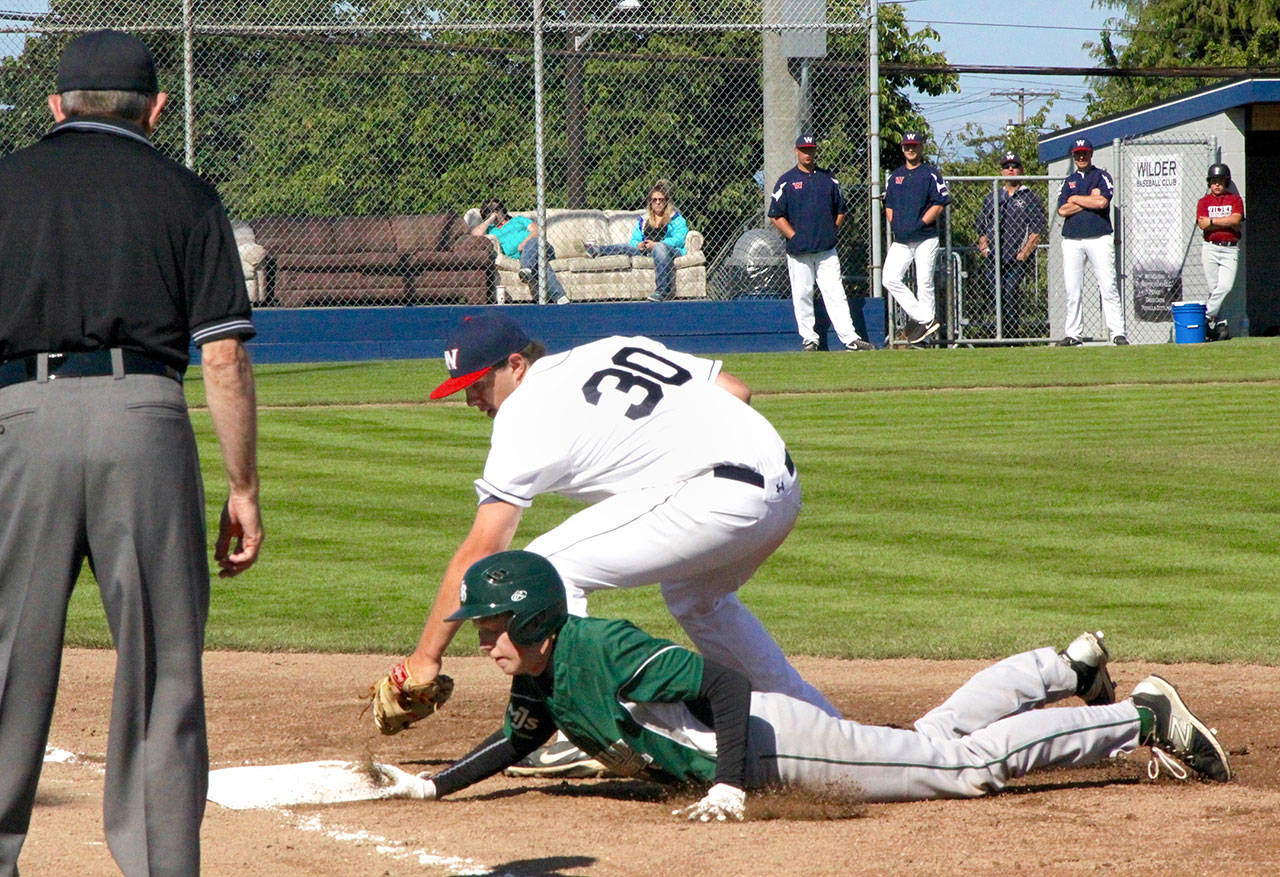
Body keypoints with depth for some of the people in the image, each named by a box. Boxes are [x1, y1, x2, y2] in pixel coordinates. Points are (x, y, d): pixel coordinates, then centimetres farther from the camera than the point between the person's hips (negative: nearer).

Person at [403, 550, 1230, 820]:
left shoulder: (608, 652, -27)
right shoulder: (539, 682, 0)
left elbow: (730, 686, -31)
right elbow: (517, 743, 21)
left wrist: (727, 787, -36)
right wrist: (433, 784, 12)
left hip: (772, 741, -8)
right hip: (742, 754, 8)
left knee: (972, 763, -4)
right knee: (930, 740, 22)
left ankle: (1147, 716, 5)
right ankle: (1070, 667, 36)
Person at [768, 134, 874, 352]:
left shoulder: (828, 179, 12)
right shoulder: (787, 181, 3)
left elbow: (841, 210, 20)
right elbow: (776, 215, 1)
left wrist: (830, 231, 7)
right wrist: (794, 236, -8)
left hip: (826, 250, 2)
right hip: (799, 252, -2)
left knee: (835, 294, -3)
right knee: (802, 295, 0)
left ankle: (850, 338, -8)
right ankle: (809, 339, 9)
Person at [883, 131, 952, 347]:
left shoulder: (931, 174, 1)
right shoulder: (895, 176, 17)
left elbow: (939, 205, -6)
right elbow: (889, 206, 21)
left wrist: (918, 225, -14)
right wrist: (894, 224, 2)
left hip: (925, 239, -5)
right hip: (901, 240, 5)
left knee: (924, 284, -6)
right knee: (890, 279, -12)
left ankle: (926, 337, -1)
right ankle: (925, 320, -6)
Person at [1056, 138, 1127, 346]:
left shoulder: (1102, 177, 8)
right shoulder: (1068, 182, 17)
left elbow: (1102, 202, -11)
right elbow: (1062, 210, 2)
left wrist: (1076, 199, 0)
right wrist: (1090, 200, -3)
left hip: (1099, 238, -3)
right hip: (1072, 241, 3)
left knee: (1108, 287, -9)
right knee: (1072, 290, 1)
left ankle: (1118, 333, -11)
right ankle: (1074, 334, 7)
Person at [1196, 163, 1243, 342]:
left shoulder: (1235, 199, 9)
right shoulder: (1204, 202, 9)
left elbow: (1236, 220, -8)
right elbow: (1203, 225, -7)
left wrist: (1212, 221, -6)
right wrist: (1227, 223, -9)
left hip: (1230, 248, 0)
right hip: (1210, 248, 0)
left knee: (1225, 286, -16)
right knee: (1214, 288, -4)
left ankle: (1207, 317, -10)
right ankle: (1220, 324, -2)